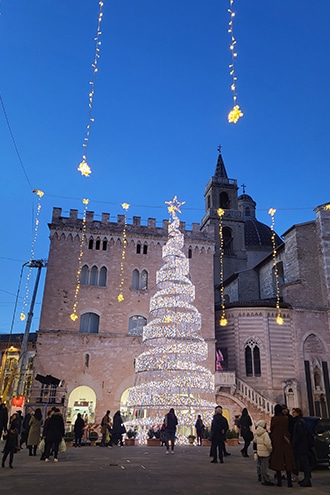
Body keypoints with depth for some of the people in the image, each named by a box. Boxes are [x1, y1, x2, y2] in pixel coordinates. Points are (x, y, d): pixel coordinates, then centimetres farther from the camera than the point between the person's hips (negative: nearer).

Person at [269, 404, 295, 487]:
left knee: (277, 460, 5)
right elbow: (288, 429, 6)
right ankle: (289, 481, 8)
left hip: (276, 440, -2)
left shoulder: (274, 418, -10)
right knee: (287, 460, 8)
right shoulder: (286, 418, -2)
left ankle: (279, 481, 6)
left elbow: (271, 429, -3)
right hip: (286, 441, 3)